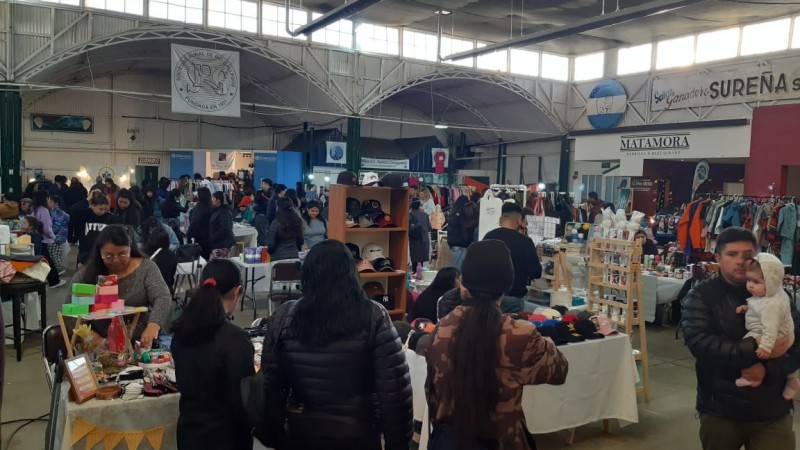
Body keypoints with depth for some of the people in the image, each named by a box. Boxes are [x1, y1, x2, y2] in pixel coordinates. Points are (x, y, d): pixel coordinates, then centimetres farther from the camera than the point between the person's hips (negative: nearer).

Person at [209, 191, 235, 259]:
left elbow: (224, 229, -21)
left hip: (223, 245, -10)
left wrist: (211, 238, -16)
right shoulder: (216, 211, 18)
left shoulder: (224, 212, -12)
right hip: (217, 244, 10)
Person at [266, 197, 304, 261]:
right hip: (294, 256, 5)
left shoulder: (276, 223, -13)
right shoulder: (297, 221, 2)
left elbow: (271, 245, -10)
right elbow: (300, 242, 12)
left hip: (278, 258, -5)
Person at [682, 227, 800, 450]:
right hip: (720, 410, -1)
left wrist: (768, 369, -21)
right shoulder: (701, 296, -6)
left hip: (773, 412, 1)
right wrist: (756, 349, -26)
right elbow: (700, 343, -20)